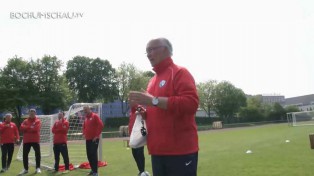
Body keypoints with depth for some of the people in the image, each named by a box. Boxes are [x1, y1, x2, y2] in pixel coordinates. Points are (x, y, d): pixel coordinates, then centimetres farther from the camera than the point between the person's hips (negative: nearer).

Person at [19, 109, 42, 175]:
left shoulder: (38, 121, 1)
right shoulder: (25, 121, 12)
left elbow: (36, 128, -16)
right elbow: (21, 128, -4)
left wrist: (27, 128, -7)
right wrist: (30, 127, -13)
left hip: (35, 140, -3)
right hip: (26, 140, 4)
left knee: (37, 154, -5)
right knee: (25, 154, 7)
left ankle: (38, 168, 4)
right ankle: (25, 169, 18)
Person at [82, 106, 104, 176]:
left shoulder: (95, 116, -9)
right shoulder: (86, 118, 14)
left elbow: (101, 125, -17)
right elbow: (84, 126, 27)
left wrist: (97, 135, -17)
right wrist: (84, 134, 11)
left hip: (94, 139, -8)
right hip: (88, 139, 8)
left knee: (93, 154, -9)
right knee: (89, 155, 10)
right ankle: (93, 169, 21)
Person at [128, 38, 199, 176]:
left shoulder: (180, 72, -7)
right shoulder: (152, 80, 19)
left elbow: (191, 103, -22)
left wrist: (154, 101, -22)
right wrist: (142, 111, 5)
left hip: (181, 150, -8)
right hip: (158, 150, 8)